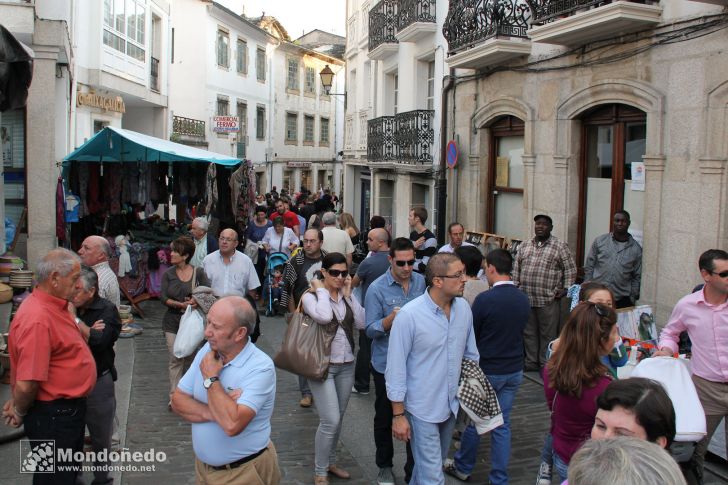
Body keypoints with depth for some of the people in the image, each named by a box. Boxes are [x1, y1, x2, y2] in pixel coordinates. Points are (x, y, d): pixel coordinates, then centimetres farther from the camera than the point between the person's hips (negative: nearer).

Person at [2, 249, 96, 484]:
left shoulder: (55, 306, 4)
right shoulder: (37, 319, -29)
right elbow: (26, 384, -29)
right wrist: (20, 413, -10)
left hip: (68, 410, 9)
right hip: (53, 416, -9)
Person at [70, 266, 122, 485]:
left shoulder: (107, 310, -10)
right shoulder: (67, 307, -1)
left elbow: (99, 341, -24)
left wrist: (74, 319, -21)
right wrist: (87, 330, -20)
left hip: (98, 382, -3)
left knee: (101, 438, 12)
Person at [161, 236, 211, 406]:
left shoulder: (198, 272, -3)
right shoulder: (168, 274, 0)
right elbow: (163, 298, -6)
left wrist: (196, 301, -25)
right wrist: (181, 304, -20)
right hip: (173, 322, 0)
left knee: (190, 357, 11)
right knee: (175, 358, -2)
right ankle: (174, 395, 5)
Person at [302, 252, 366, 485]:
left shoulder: (346, 295, 6)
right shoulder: (311, 295, -10)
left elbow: (362, 323, -6)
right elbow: (323, 316, -31)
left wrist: (348, 295, -6)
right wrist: (322, 290, -16)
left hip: (346, 364, 6)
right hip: (322, 365, -6)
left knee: (338, 418, 16)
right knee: (330, 420, -9)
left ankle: (330, 462, 34)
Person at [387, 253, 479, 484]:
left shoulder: (464, 308, -5)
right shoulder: (409, 315, -22)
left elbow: (471, 354, 8)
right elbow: (396, 368, -16)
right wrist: (398, 415, -13)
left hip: (451, 404, 6)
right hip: (422, 409, -6)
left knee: (435, 463, 25)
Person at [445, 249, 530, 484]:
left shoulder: (484, 299, -21)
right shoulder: (523, 299, -2)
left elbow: (471, 335, -10)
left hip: (487, 370, -5)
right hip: (514, 371, 5)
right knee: (502, 425, 12)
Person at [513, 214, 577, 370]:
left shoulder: (560, 246, -1)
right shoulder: (525, 245, 13)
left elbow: (570, 269, 0)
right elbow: (516, 268, 17)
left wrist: (566, 289, -7)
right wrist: (515, 286, 10)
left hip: (549, 299, -4)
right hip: (525, 298, 4)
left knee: (548, 334, 2)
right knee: (529, 332, 12)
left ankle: (546, 364, 13)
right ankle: (531, 362, 24)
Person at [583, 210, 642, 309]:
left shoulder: (636, 249, 5)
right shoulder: (600, 241, 4)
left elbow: (637, 277, 8)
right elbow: (589, 267, 7)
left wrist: (632, 299, 4)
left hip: (621, 300, 0)